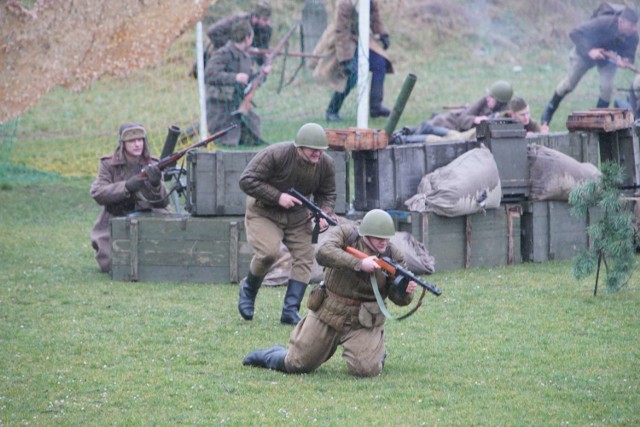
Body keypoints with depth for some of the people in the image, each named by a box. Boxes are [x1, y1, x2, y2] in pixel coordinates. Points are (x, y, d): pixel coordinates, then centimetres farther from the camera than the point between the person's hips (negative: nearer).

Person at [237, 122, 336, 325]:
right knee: (269, 252, -24)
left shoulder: (326, 164, -11)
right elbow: (247, 180, -25)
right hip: (263, 212, -5)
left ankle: (290, 311, -3)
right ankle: (249, 289, 6)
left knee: (304, 259, -7)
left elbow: (327, 194, 5)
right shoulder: (276, 154, -27)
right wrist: (278, 197, -30)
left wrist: (324, 213, -18)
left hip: (297, 216, 5)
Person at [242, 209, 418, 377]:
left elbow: (399, 298, -3)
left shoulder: (392, 255, -6)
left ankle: (375, 353, 17)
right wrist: (359, 264, -38)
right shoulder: (345, 234, -10)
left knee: (365, 370, -21)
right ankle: (270, 356, 43)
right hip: (328, 314, 0)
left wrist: (406, 291, -27)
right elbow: (323, 253, -30)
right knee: (296, 365, 7)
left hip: (363, 322, 0)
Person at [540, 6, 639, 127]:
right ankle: (549, 111, 33)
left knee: (607, 87, -14)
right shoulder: (603, 23, -44)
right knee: (569, 84, 8)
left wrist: (625, 61, -47)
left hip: (607, 57, 3)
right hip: (584, 53, -3)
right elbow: (575, 33, -40)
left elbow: (630, 55, -21)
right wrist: (589, 51, -53)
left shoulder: (633, 36, -32)